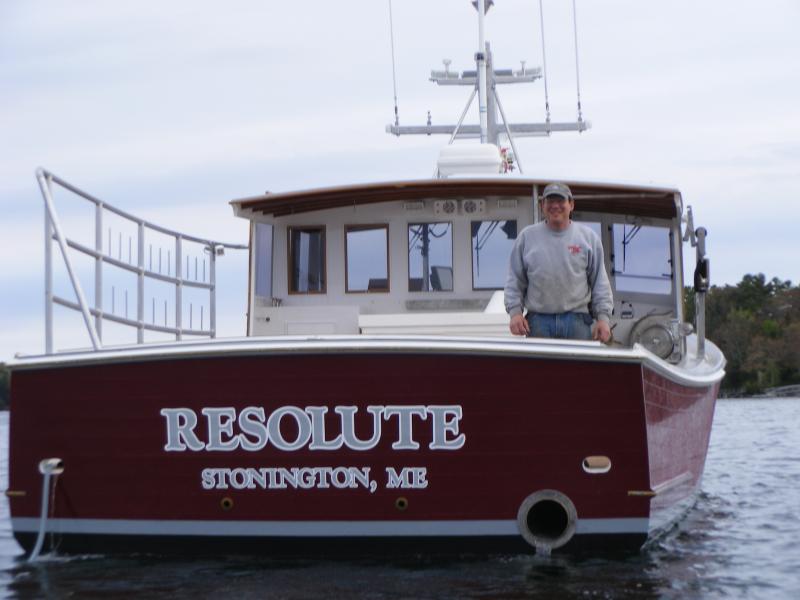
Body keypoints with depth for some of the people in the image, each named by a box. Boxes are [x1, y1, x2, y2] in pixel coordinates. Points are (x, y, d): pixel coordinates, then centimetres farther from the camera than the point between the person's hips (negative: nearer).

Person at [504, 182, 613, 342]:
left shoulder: (589, 237, 9)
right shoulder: (527, 237, 9)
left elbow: (600, 282, 10)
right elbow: (515, 280, 11)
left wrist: (603, 317, 2)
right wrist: (515, 311, -1)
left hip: (577, 321, 0)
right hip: (538, 322, 0)